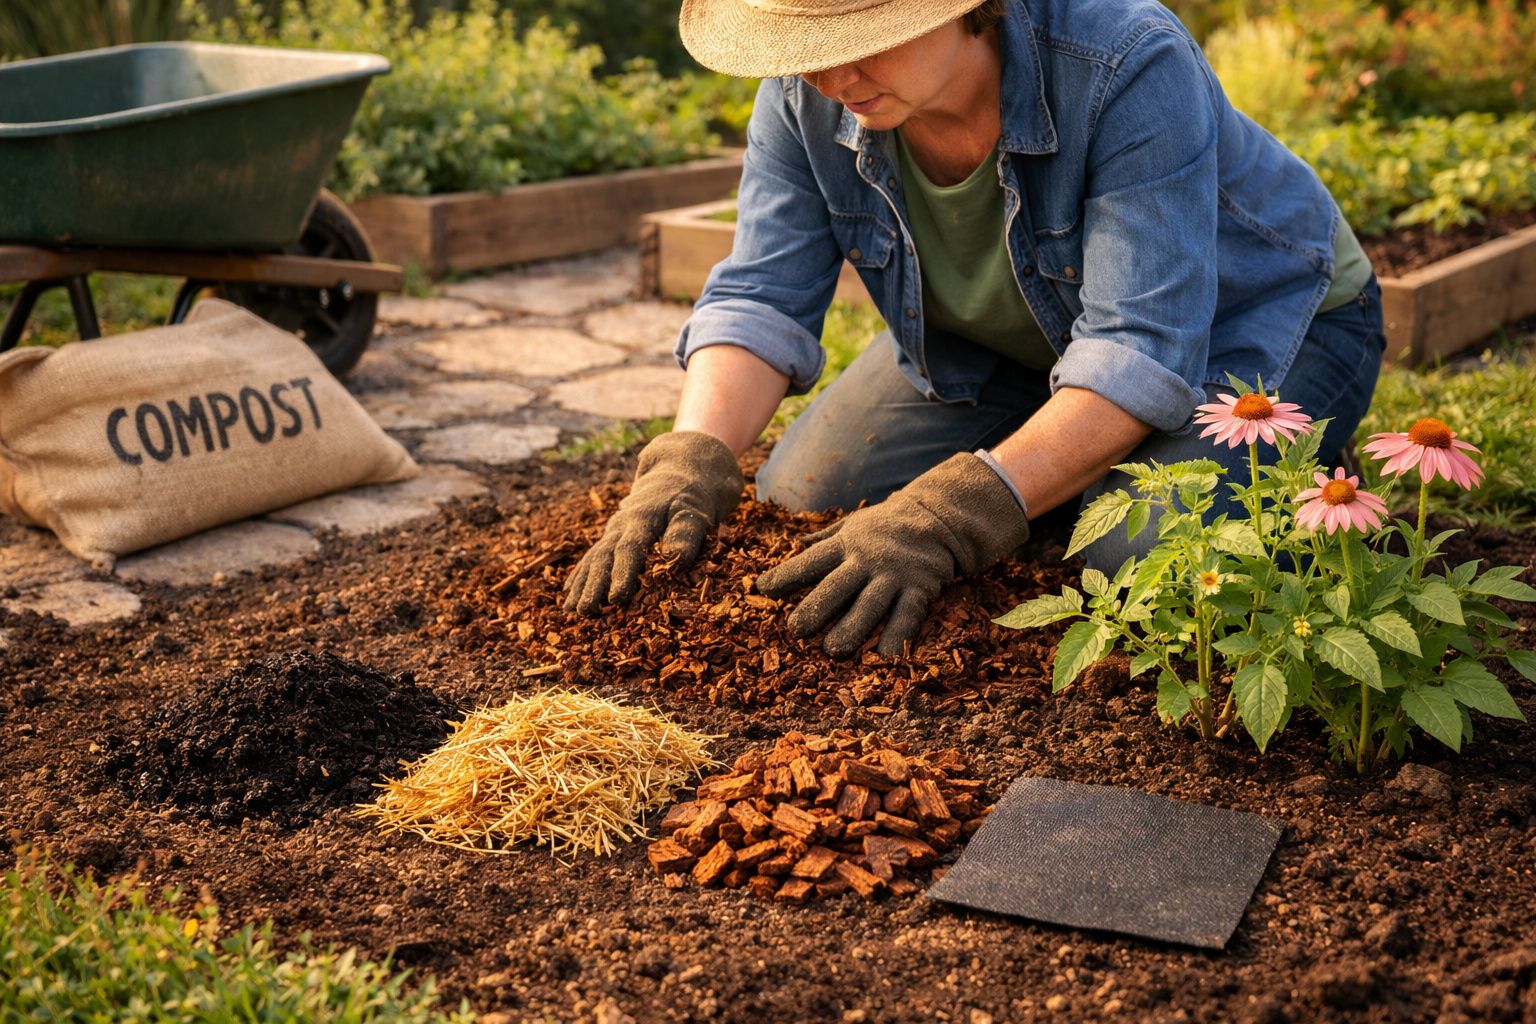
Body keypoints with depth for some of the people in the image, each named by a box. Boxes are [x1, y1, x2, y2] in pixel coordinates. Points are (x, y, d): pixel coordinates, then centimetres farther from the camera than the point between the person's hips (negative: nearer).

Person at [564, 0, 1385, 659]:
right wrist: (692, 460, -41)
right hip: (1003, 341, 6)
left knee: (1140, 561, -32)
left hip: (1251, 323, -5)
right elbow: (761, 298, -20)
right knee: (793, 504, -6)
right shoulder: (806, 95, -20)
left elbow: (1141, 355, -41)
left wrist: (951, 514, -51)